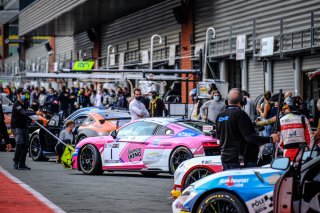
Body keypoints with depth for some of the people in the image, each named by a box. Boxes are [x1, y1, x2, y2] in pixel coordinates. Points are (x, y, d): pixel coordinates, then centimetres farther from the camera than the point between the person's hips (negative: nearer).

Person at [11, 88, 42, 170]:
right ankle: (16, 163, -10)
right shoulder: (16, 105, -16)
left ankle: (22, 164, 7)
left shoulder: (25, 103, 12)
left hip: (24, 126, 8)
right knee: (20, 144, -19)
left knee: (26, 145, 2)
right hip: (16, 127, -8)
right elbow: (24, 113, -31)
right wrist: (35, 113, -42)